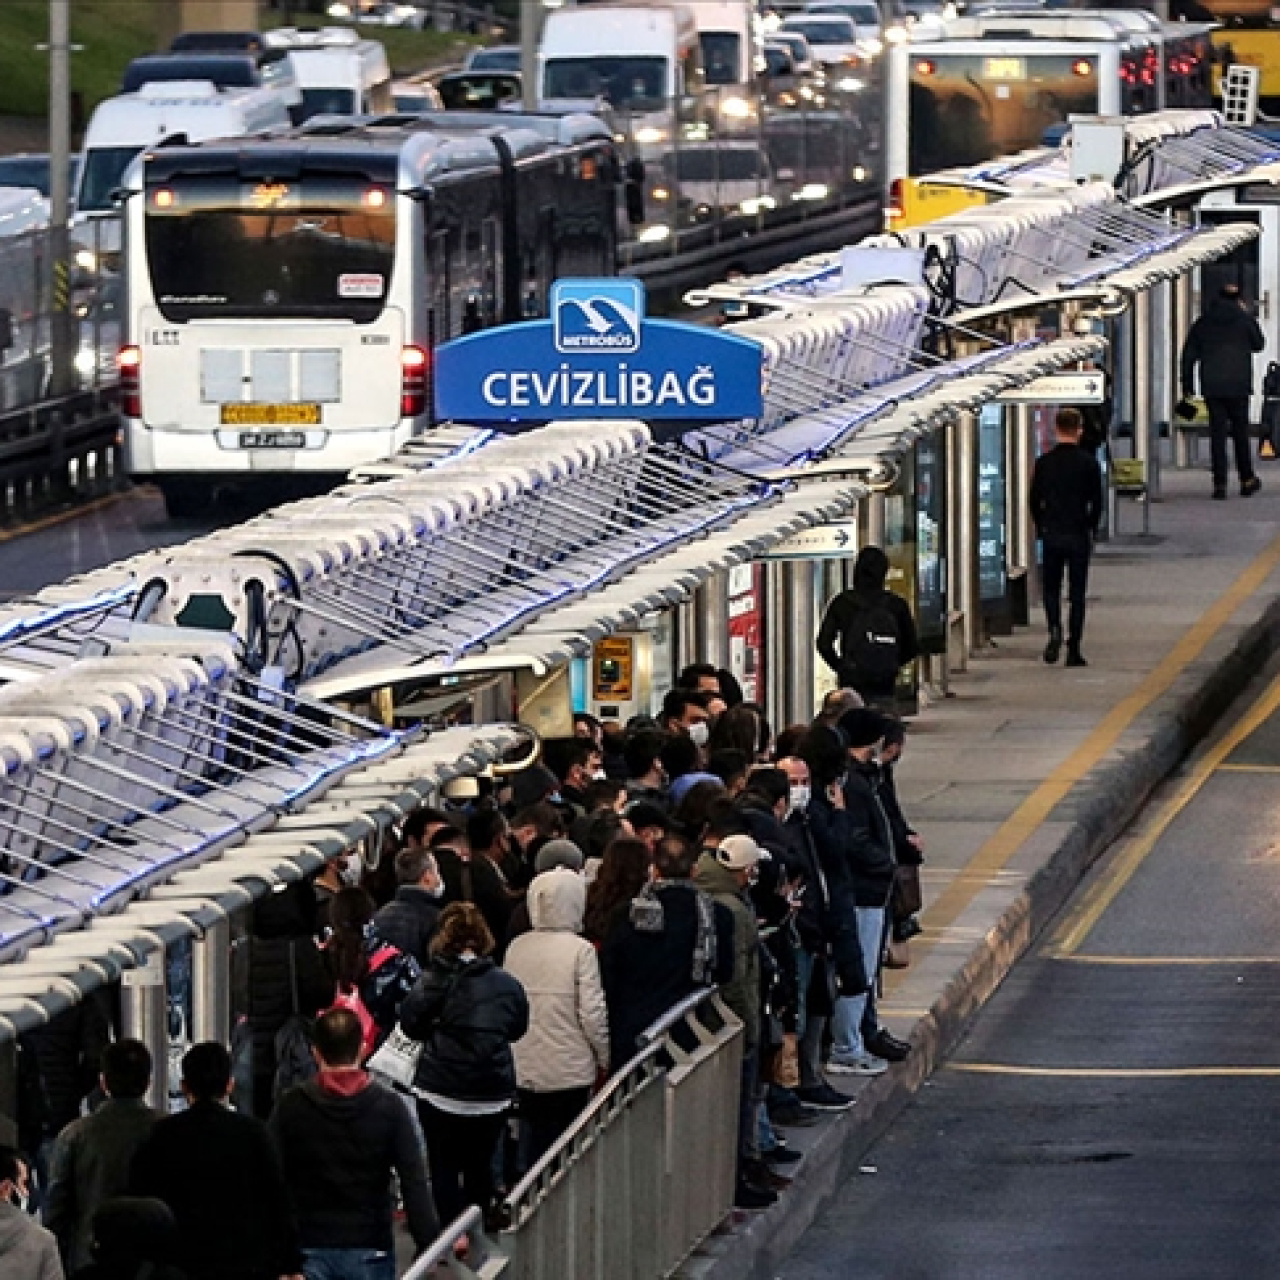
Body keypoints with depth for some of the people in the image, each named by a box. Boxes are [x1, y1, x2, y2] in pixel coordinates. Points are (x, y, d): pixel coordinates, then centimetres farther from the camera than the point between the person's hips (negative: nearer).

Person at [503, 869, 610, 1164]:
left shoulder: (516, 948, 1)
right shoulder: (580, 951, -13)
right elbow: (593, 1014, -12)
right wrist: (605, 1058, 2)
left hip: (525, 1069, 5)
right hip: (571, 1070, -5)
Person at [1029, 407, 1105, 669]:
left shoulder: (1043, 463, -1)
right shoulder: (1089, 464, -5)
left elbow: (1034, 500, 2)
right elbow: (1097, 503, -2)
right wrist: (1090, 530, 11)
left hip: (1051, 535, 1)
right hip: (1079, 536, -1)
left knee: (1051, 589, 13)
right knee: (1077, 593, 5)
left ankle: (1055, 629, -14)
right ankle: (1073, 650, 3)